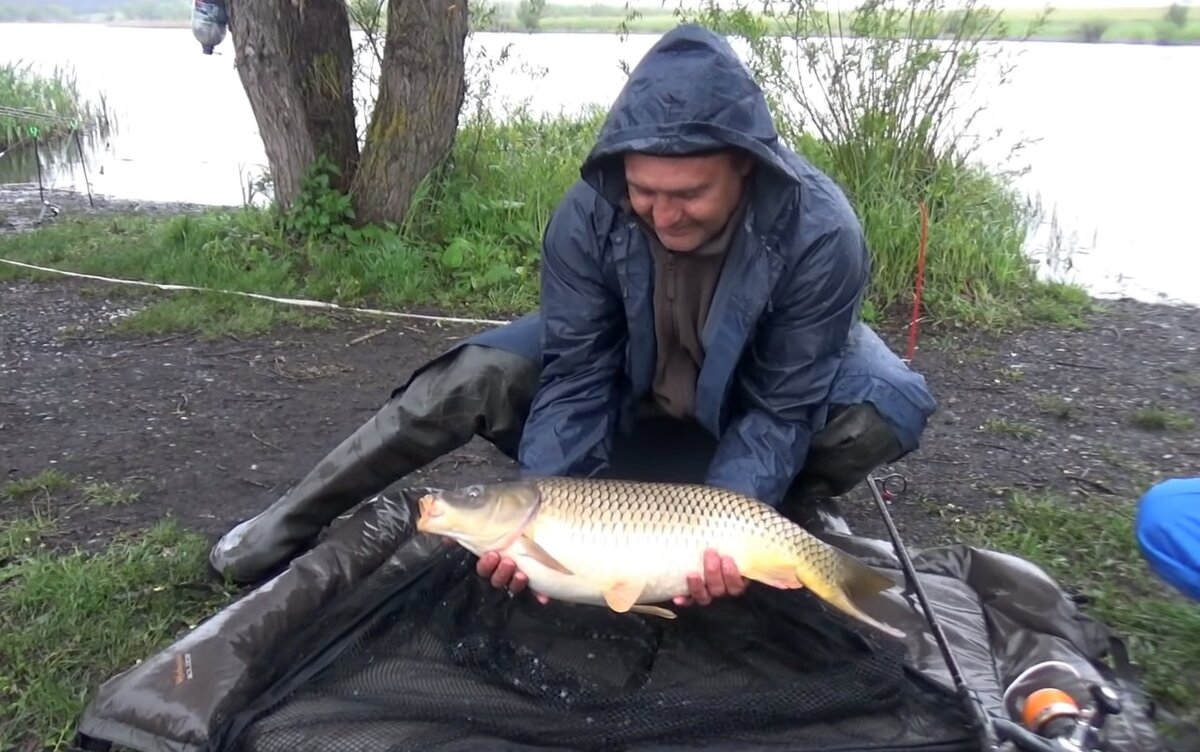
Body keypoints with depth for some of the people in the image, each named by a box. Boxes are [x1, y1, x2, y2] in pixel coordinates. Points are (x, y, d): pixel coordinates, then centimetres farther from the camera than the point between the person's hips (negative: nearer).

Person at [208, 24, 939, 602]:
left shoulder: (821, 232, -35)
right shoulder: (589, 212, -31)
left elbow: (784, 409, -29)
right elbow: (574, 377, -25)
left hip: (774, 377, 0)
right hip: (623, 366, 1)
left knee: (892, 405, -31)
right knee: (478, 376, -21)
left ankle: (799, 505, 2)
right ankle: (292, 521, -6)